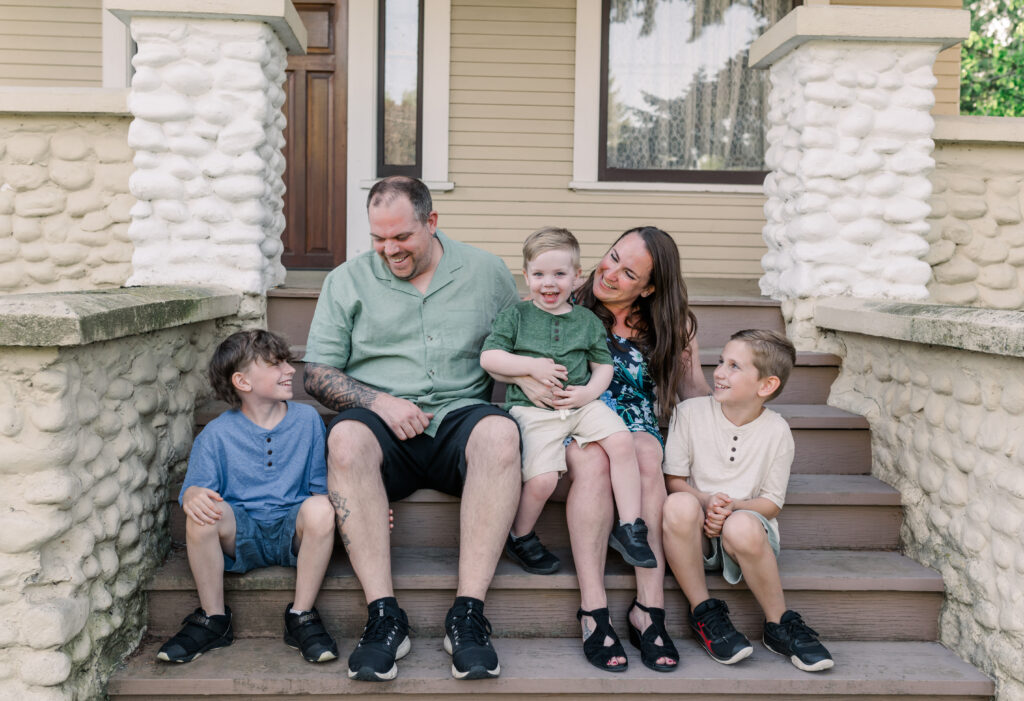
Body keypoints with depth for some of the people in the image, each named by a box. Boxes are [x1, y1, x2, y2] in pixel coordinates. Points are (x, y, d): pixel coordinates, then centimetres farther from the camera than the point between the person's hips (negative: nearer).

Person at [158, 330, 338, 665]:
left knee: (319, 508, -32)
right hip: (240, 536, 0)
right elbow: (196, 486, -2)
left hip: (292, 531, 0)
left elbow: (321, 485, 8)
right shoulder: (217, 433, 0)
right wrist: (193, 496, -28)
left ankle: (301, 617, -15)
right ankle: (213, 619, -10)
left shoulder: (307, 419, 5)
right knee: (202, 514, -30)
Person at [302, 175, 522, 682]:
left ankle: (468, 613, -32)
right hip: (384, 424, 0)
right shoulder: (347, 280, 12)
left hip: (459, 414, 0)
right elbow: (317, 374, 8)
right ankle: (384, 616, -32)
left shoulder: (486, 272, 13)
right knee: (346, 437, -35)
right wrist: (380, 402, -9)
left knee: (500, 432, -34)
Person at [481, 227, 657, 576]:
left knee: (622, 441, -21)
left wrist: (590, 391, -5)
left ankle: (630, 527, -7)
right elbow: (488, 357, 1)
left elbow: (603, 365, 16)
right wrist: (532, 367, -10)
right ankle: (520, 537, 8)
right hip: (532, 408, -3)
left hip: (581, 404, 3)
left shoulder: (587, 320, 13)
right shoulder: (516, 316, 6)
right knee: (542, 478, -21)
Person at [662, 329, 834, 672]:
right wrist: (707, 501, -18)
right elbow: (675, 480, 2)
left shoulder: (776, 430, 0)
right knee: (679, 505, -35)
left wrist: (732, 507, -18)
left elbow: (772, 502, 2)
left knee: (741, 527, -38)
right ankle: (704, 613, -17)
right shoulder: (690, 412, 0)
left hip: (749, 521, -1)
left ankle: (779, 625, -15)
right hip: (698, 530, 1)